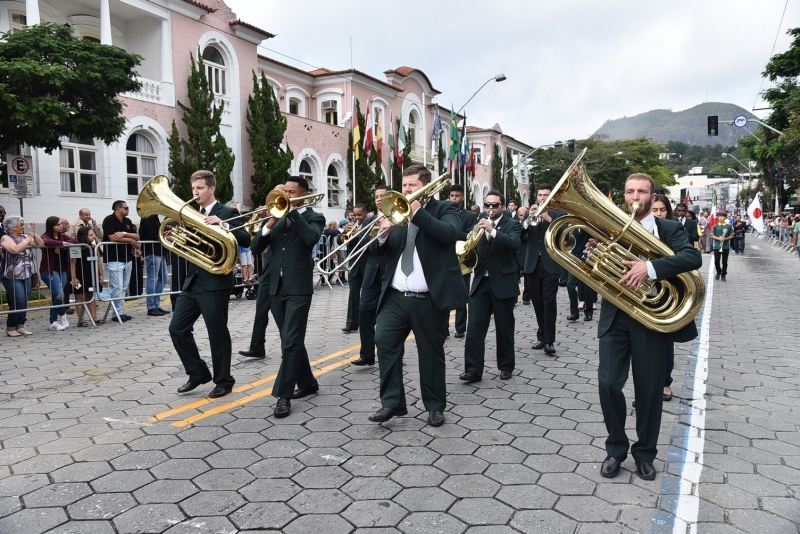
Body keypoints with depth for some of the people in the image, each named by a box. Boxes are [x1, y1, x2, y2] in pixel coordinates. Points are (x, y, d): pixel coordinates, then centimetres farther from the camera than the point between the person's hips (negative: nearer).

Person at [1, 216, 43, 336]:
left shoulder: (24, 237, 10)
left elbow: (40, 245, 6)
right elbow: (15, 249, -25)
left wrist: (34, 234, -7)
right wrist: (29, 237, -19)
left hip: (26, 276, 6)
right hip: (12, 277, -6)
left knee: (24, 303, 6)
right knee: (18, 303, -8)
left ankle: (20, 326, 15)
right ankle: (10, 328, 5)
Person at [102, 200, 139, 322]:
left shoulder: (127, 221, 14)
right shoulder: (109, 220, -8)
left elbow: (137, 237, 6)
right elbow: (112, 238, -19)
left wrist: (124, 233, -12)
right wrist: (130, 240, -7)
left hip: (127, 258, 7)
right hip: (114, 259, -7)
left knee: (123, 288, 9)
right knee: (117, 288, -8)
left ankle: (120, 312, 15)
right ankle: (117, 314, -2)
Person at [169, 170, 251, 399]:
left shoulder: (227, 213, -5)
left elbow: (245, 240, -17)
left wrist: (223, 225, -30)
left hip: (215, 283, -7)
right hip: (193, 282, 7)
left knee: (218, 334, 1)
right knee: (177, 329, 5)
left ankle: (223, 381, 16)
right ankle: (198, 373, 20)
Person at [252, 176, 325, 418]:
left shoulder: (313, 217, 2)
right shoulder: (278, 217, 15)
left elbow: (312, 238, -22)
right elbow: (256, 248, 6)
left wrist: (293, 213, -16)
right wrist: (270, 223, -9)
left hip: (299, 288, -6)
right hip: (276, 288, 6)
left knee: (290, 342, -9)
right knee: (292, 341, 14)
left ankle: (283, 395, -4)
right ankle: (307, 382, 29)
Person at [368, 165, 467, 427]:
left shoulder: (445, 209, 1)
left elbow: (449, 233, -21)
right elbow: (378, 251, 10)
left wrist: (418, 212, -22)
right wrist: (383, 235, -12)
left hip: (430, 299, -4)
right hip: (395, 296, 4)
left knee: (431, 352, 6)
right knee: (384, 342, -4)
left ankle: (435, 406, 21)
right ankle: (391, 402, 8)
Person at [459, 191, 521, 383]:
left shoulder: (512, 224, -2)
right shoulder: (479, 223, 11)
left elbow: (515, 244, -21)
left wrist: (492, 230, -31)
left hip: (503, 282, -3)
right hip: (480, 282, 3)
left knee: (504, 328, 7)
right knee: (474, 327, -4)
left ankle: (506, 366, 21)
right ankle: (473, 369, -2)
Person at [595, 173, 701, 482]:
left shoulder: (669, 229, 0)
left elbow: (693, 258, -19)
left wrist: (649, 267, -32)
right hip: (615, 316, 2)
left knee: (649, 389, 7)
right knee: (608, 383, -3)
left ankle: (645, 453, 25)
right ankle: (615, 449, 17)